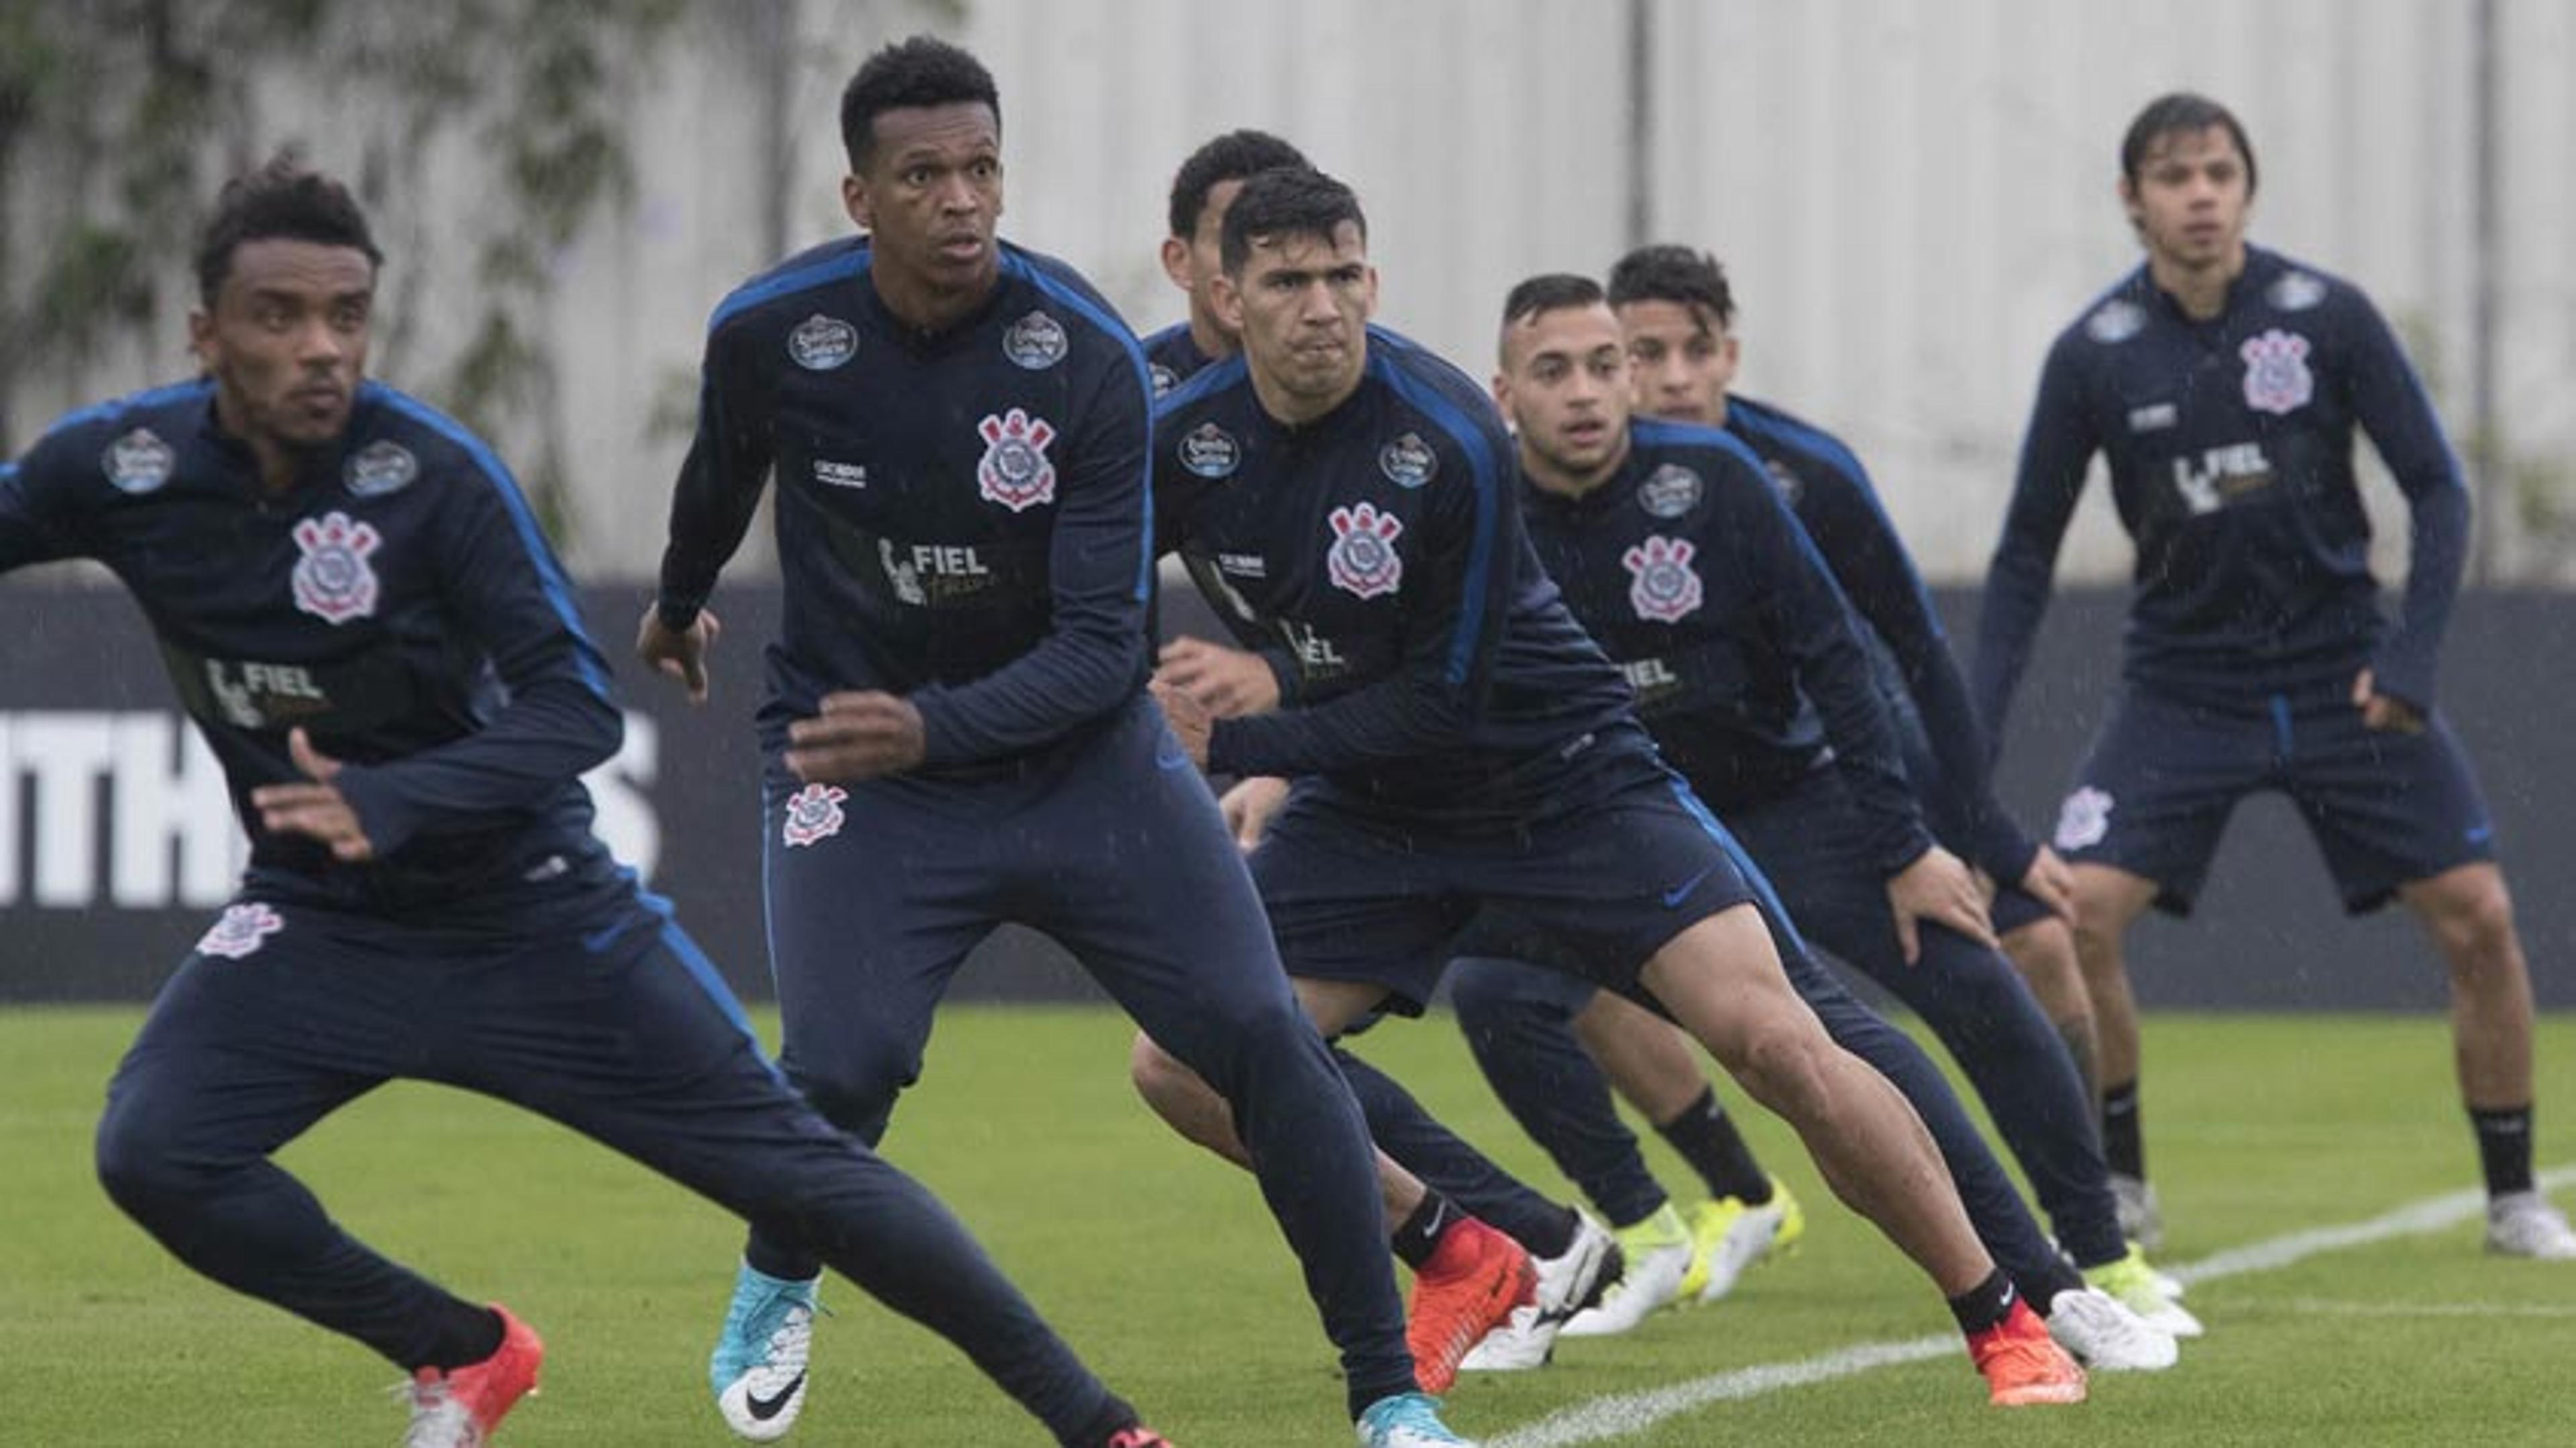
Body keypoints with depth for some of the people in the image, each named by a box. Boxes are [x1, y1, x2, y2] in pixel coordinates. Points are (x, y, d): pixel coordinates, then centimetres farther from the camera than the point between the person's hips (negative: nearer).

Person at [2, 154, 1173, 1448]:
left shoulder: (435, 475, -21)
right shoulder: (114, 469, -12)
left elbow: (578, 707, -25)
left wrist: (390, 801, -39)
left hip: (531, 909, -3)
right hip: (318, 920, 3)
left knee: (792, 1167, -6)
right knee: (152, 1155, -20)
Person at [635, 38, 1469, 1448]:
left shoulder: (1088, 358, -18)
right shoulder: (770, 331, -13)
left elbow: (1099, 645, -20)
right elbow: (724, 471, 14)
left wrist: (932, 729, -36)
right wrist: (677, 604, 32)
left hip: (1077, 747, 0)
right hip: (854, 757, 0)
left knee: (1263, 1042, -12)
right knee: (840, 1069, -22)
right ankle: (774, 1290, 13)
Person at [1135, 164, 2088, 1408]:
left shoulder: (1447, 441, -25)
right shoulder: (1183, 441, -11)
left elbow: (1444, 704, -22)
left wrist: (1234, 744, -22)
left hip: (1562, 779, -5)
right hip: (1369, 808, 5)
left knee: (1772, 1040, -20)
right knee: (1181, 1069, -6)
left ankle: (2002, 1322, -6)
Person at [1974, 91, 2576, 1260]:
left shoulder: (2328, 318, -9)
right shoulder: (2094, 356, -7)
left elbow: (2436, 490, -3)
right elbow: (2027, 551, 2)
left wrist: (2411, 655, -15)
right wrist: (1973, 729, -7)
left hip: (2343, 673, 0)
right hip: (2182, 683, 0)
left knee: (2478, 916, -6)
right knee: (2076, 914, -17)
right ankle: (2116, 1191, 2)